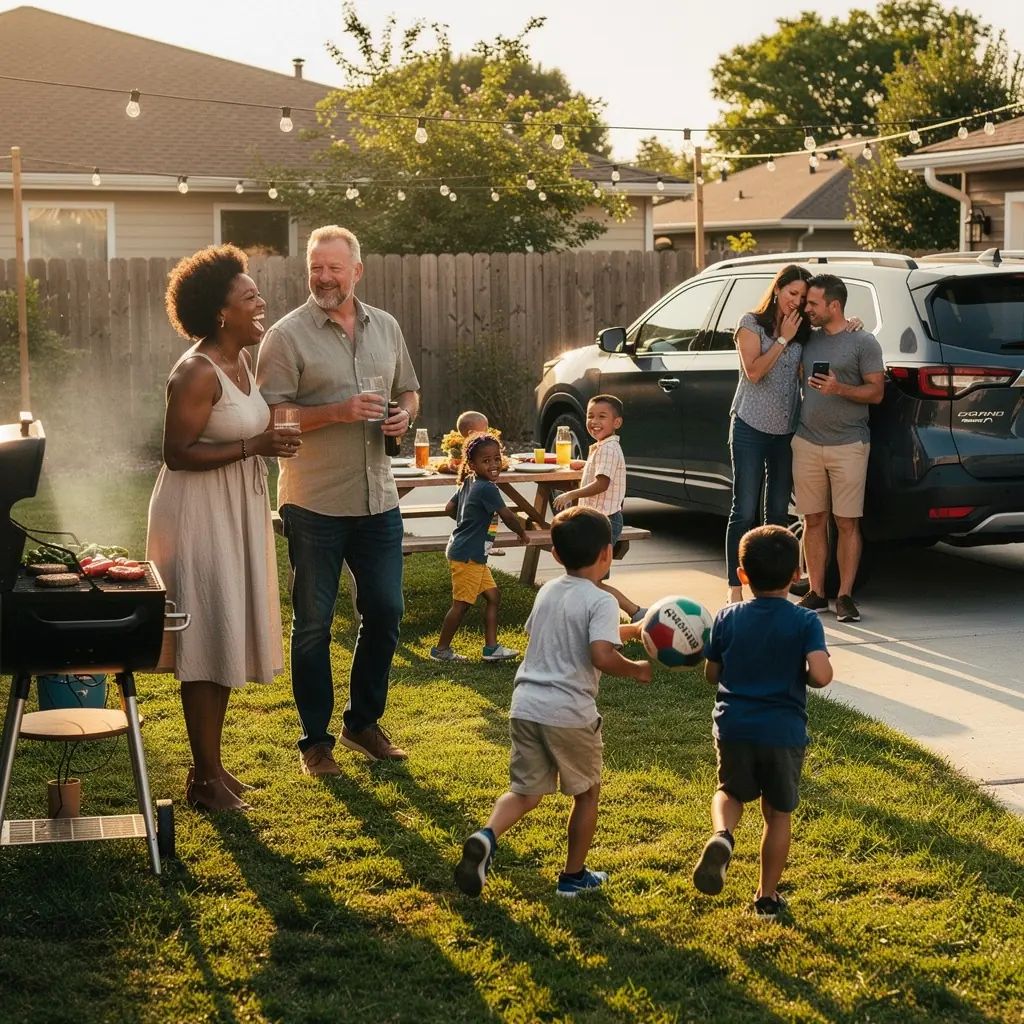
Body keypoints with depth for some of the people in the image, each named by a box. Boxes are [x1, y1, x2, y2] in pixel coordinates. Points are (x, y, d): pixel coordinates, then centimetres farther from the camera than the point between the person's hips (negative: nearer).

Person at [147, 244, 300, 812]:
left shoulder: (240, 361, 9)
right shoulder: (196, 372, -19)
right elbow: (178, 453, -23)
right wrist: (255, 447, -24)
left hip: (236, 513, 9)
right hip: (199, 514, -9)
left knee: (226, 638, 14)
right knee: (206, 641, -4)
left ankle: (210, 764, 24)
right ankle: (204, 778, 4)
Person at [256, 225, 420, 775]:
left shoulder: (386, 327, 9)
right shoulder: (287, 335, -8)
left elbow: (408, 392, 21)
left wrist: (404, 415, -2)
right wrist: (338, 411, -22)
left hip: (378, 499, 5)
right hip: (314, 503, -5)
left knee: (385, 612, 10)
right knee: (313, 623, 4)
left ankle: (363, 721, 28)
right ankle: (315, 740, 15)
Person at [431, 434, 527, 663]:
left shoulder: (467, 484, 10)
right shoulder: (487, 488, -18)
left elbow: (450, 508, 18)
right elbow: (507, 515, -16)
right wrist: (521, 532, 1)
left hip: (473, 556, 10)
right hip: (467, 556, -10)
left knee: (493, 596, 13)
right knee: (462, 603, -1)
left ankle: (491, 647, 15)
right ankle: (441, 649, 9)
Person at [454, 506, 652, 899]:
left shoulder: (547, 592, 14)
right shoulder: (600, 601, -9)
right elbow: (601, 656, -23)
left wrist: (630, 630, 33)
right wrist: (636, 669, -3)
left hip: (526, 705, 5)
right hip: (569, 713, -5)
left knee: (526, 791, 12)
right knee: (587, 792, 16)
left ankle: (486, 836, -16)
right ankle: (573, 876, 24)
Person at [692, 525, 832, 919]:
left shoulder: (727, 618, 0)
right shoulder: (805, 622, -7)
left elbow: (711, 674, 8)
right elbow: (821, 675, -19)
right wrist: (798, 674, 2)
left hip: (733, 727, 2)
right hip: (783, 731, -1)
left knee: (731, 792, 24)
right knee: (778, 813, 14)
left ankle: (722, 835, -9)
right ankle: (767, 896, 21)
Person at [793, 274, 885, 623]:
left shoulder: (863, 342, -2)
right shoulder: (808, 339, 13)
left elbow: (876, 391, -7)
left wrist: (839, 389, -18)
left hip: (848, 445, -5)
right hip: (807, 443, 5)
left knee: (847, 522, -1)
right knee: (814, 520, 6)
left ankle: (845, 596, 5)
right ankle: (816, 593, 12)